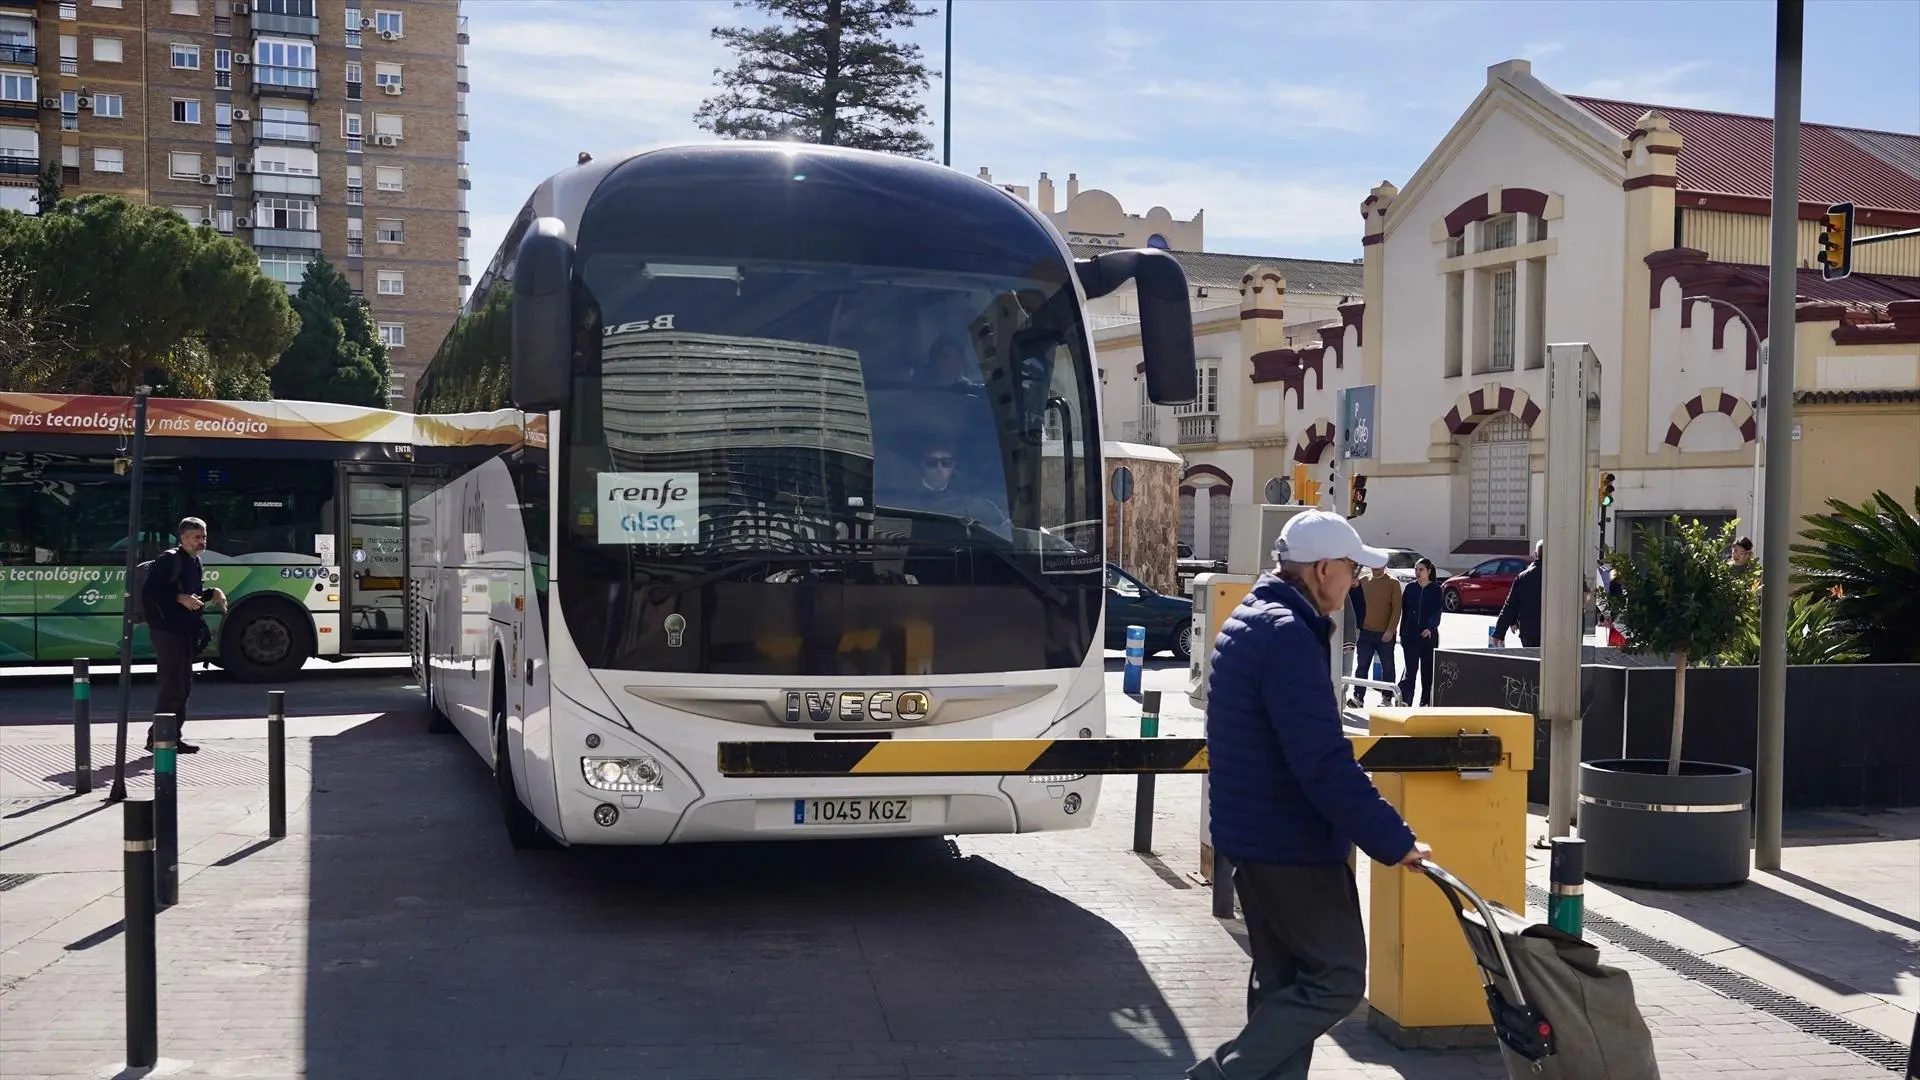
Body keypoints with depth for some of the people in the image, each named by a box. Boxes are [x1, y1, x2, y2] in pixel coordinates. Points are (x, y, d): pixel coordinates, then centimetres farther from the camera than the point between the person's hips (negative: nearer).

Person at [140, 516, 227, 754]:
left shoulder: (195, 562, 15)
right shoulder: (169, 560, -12)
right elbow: (149, 592, -19)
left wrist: (212, 593, 9)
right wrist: (180, 598, -26)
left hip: (186, 631, 10)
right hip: (167, 630, -10)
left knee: (184, 685, 12)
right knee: (172, 685, -11)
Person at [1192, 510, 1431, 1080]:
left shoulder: (1248, 622, 13)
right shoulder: (1289, 635, -21)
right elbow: (1324, 762, -27)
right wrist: (1394, 840, -22)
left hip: (1252, 834, 10)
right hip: (1291, 842, -10)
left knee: (1284, 980, 16)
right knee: (1336, 979, -2)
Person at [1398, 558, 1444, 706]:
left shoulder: (1436, 589, 1)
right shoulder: (1410, 587, 6)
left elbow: (1437, 612, -8)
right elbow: (1404, 611, 9)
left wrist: (1430, 628, -25)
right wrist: (1402, 633, 7)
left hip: (1429, 634, 0)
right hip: (1410, 634, 1)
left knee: (1428, 669, 7)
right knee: (1410, 668, -10)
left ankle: (1426, 701, 17)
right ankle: (1405, 700, -17)